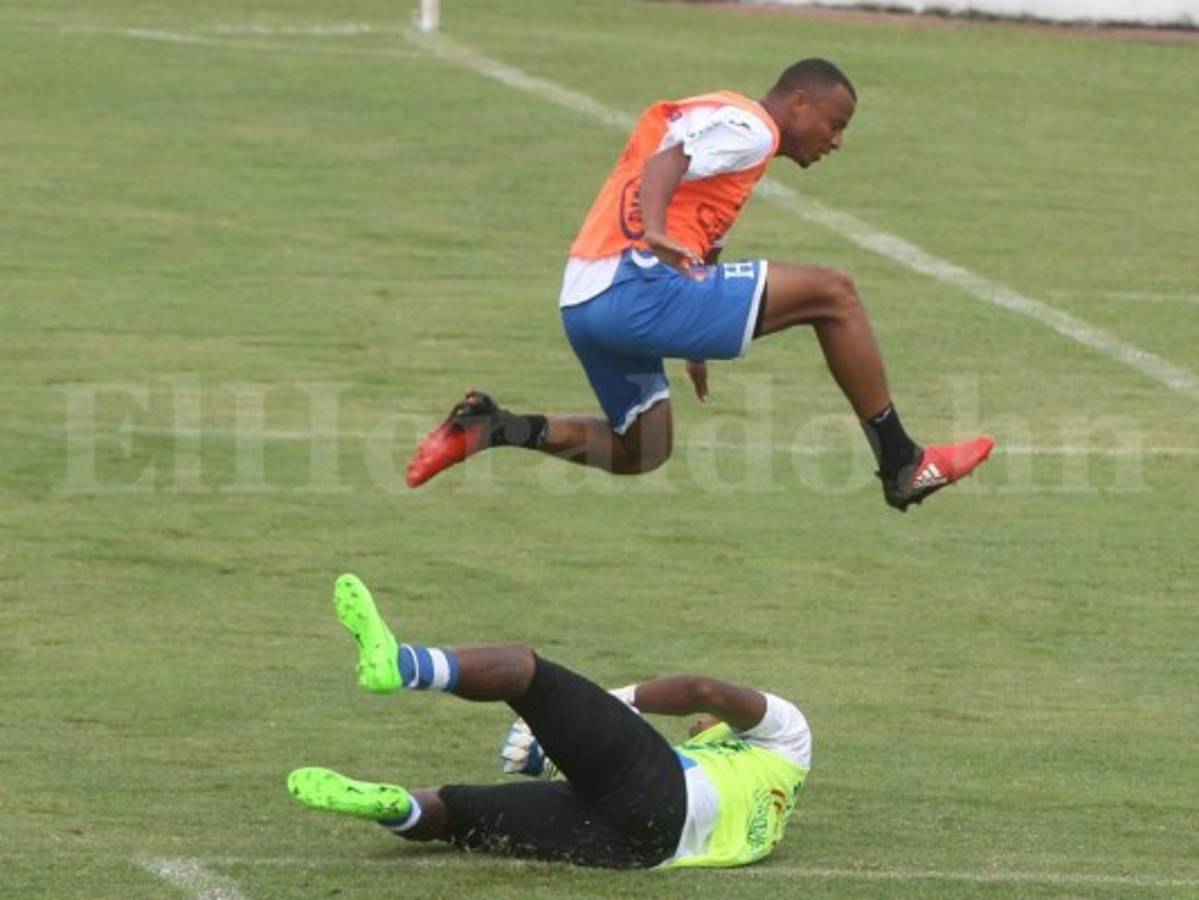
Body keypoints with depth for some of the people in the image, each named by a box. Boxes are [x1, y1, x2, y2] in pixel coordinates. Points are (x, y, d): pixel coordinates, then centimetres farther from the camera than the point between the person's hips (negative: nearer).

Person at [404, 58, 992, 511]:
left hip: (580, 301, 10)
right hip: (639, 288, -10)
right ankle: (903, 465, -4)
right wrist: (656, 233, -39)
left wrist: (695, 344, 42)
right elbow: (663, 165, -21)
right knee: (832, 294, -7)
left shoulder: (713, 117, 28)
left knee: (640, 453, 27)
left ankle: (489, 429, 13)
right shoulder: (751, 128, -3)